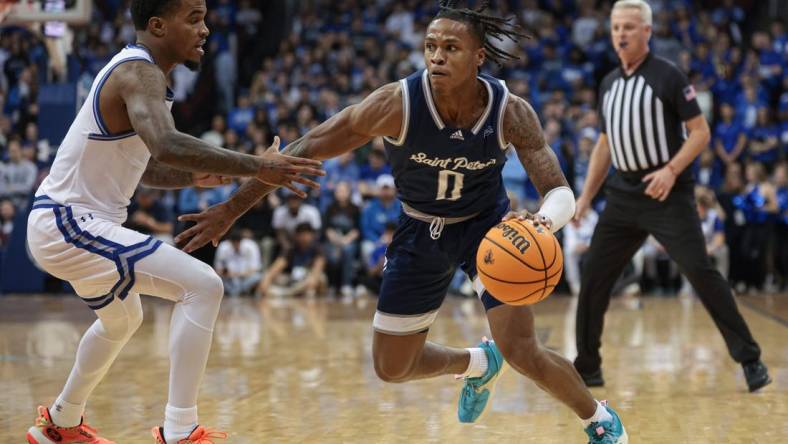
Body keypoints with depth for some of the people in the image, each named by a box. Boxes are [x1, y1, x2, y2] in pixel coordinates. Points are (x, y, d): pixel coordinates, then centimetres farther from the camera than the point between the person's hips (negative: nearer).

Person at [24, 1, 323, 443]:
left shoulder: (137, 72, 13)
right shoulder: (139, 72, -19)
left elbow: (142, 166, 23)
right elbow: (165, 145, -39)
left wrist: (196, 176, 5)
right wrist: (257, 167, -38)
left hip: (66, 222, 11)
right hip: (71, 225, -11)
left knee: (122, 320, 33)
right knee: (202, 285, -18)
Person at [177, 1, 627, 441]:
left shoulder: (511, 112, -26)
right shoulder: (397, 103, -28)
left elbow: (561, 192, -24)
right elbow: (306, 150, -22)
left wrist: (542, 223, -50)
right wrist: (231, 209, -23)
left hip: (488, 224, -2)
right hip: (421, 233, 2)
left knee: (522, 351, -16)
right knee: (391, 367, 7)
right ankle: (478, 364, 39)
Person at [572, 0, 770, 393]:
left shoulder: (668, 76, -7)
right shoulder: (608, 84, 12)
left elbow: (700, 132, -8)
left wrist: (671, 170, -21)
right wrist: (585, 196, 15)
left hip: (668, 194, -6)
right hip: (624, 195, 6)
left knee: (701, 273, -11)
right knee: (593, 276, 3)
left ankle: (750, 360, -2)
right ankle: (586, 368, 14)